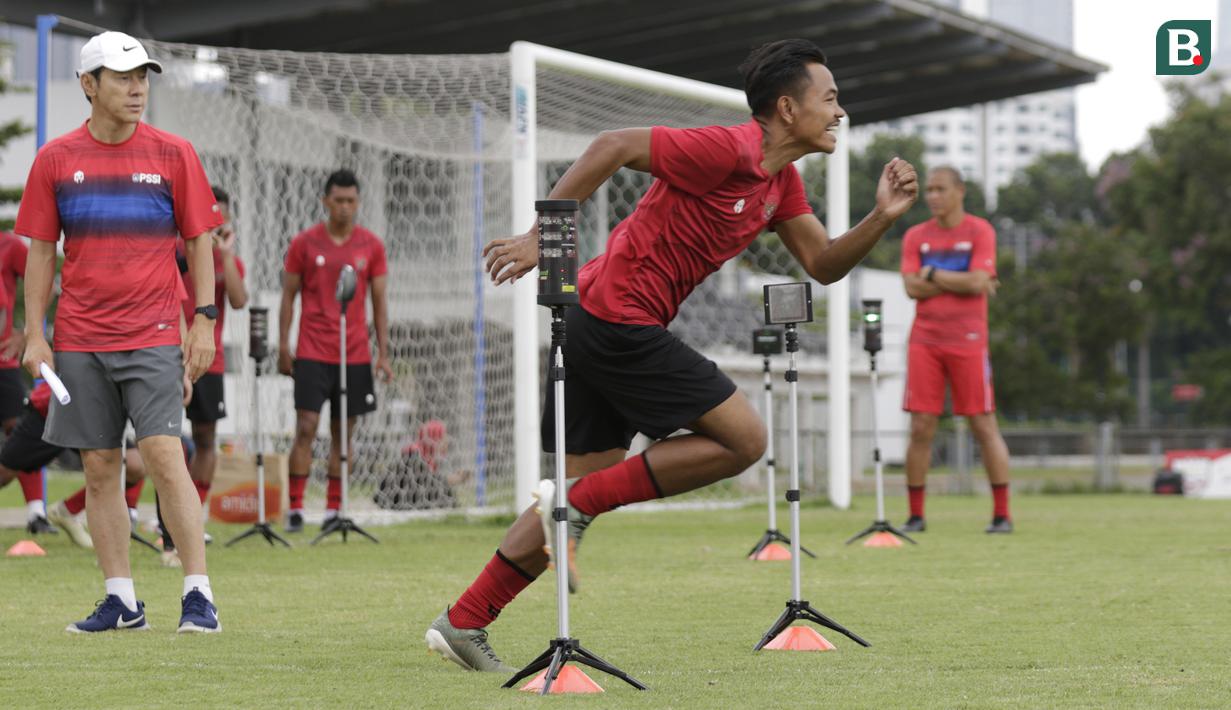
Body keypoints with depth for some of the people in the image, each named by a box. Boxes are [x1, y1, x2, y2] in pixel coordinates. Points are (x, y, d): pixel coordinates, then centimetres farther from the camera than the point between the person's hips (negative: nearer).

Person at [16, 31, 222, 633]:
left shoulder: (173, 154, 2)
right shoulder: (55, 159, 5)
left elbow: (199, 242, 6)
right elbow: (40, 251, 9)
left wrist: (204, 321, -2)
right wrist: (34, 335, 3)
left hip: (154, 335, -2)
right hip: (79, 340, 2)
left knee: (164, 455, -13)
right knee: (99, 469, 4)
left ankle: (198, 594, -10)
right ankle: (121, 600, 11)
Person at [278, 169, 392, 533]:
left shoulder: (371, 246, 5)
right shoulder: (305, 243, 1)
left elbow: (379, 302, 9)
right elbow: (288, 296, 5)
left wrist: (383, 353, 3)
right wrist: (283, 347, -1)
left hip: (355, 353, 2)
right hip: (312, 352, -2)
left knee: (343, 433, 4)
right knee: (306, 428, -9)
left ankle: (333, 510, 9)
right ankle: (295, 508, -7)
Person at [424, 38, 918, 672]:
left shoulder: (781, 180, 13)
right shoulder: (728, 150, -16)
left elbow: (823, 265, 15)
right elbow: (614, 146, -18)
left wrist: (881, 217, -2)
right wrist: (540, 237, -19)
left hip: (598, 327, 10)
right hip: (618, 321, -10)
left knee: (589, 483, 11)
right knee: (743, 438, -7)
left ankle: (463, 623, 12)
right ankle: (579, 503, -6)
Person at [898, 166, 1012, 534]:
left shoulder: (979, 231, 0)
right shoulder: (916, 236, 9)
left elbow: (979, 282, -13)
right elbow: (912, 287, -3)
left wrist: (933, 273, -5)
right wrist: (960, 282, -8)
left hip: (968, 341, -3)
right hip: (925, 340, 3)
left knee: (984, 426, -2)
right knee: (921, 428, -1)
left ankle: (1002, 514, 2)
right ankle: (915, 515, 5)